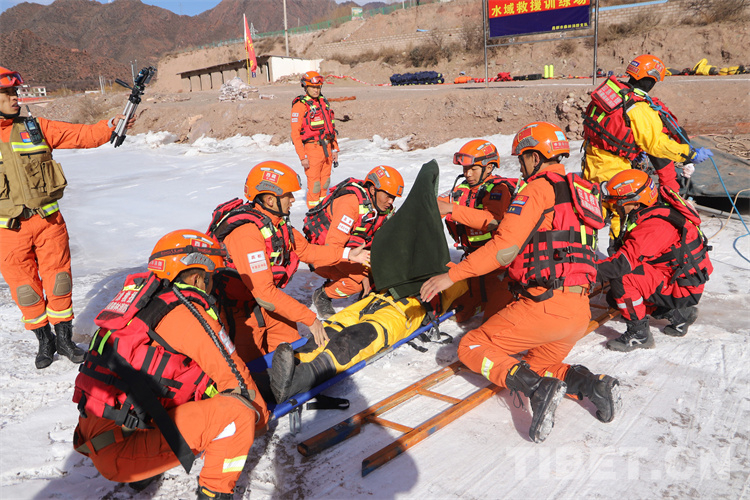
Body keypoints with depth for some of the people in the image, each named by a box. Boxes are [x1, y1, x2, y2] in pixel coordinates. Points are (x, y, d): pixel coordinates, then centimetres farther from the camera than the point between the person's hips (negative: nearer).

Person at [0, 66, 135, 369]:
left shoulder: (36, 128, 5)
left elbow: (82, 136, 1)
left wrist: (111, 126, -12)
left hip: (48, 220, 1)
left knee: (58, 280, 6)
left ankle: (64, 338, 23)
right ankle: (44, 340, 25)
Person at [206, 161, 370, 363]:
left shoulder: (275, 221, -3)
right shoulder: (247, 233, -31)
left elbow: (304, 249, 12)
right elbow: (264, 293, -32)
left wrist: (347, 254, 6)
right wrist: (309, 318, -29)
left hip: (265, 301, 8)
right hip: (238, 308, -8)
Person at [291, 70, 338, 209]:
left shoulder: (324, 102, 15)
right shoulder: (300, 105, -6)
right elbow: (295, 134, -10)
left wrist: (334, 149, 16)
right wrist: (302, 156, -15)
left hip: (326, 148, 6)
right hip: (312, 148, -6)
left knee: (325, 181, 11)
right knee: (314, 183, -5)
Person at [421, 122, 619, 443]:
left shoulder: (539, 188, -6)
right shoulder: (577, 191, 20)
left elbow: (505, 246, -17)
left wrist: (452, 275, -13)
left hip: (544, 305, -9)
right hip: (580, 311, 9)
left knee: (471, 348, 4)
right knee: (535, 367, 26)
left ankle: (539, 388, -17)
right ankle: (591, 384, 0)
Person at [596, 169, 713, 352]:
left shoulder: (654, 226, -28)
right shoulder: (649, 212, 2)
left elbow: (625, 261, -36)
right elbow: (632, 252, 11)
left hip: (681, 288, -10)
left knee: (622, 279, -26)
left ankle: (638, 334, -11)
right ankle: (679, 315, 20)